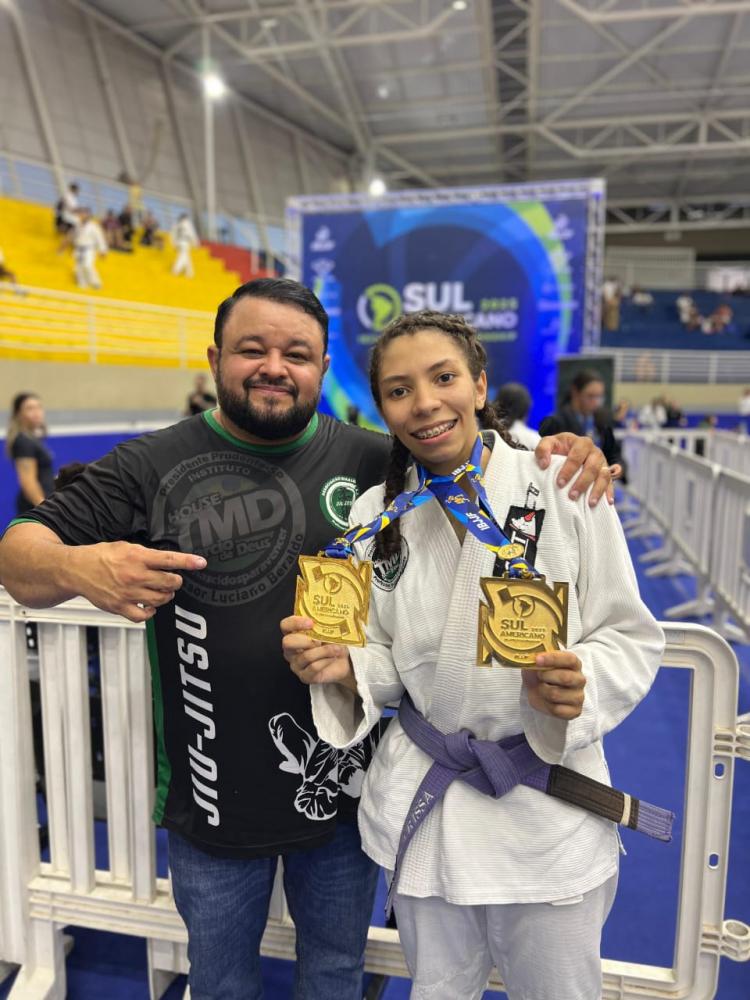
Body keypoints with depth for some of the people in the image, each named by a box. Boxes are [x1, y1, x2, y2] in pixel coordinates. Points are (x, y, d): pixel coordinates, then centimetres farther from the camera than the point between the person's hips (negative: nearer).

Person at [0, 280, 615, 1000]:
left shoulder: (371, 459, -5)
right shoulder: (151, 467, -8)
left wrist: (560, 457, -18)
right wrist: (76, 568, -32)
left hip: (344, 788, 1)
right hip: (212, 800, 0)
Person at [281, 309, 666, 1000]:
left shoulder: (565, 489, -12)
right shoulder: (375, 514, -3)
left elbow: (630, 638, -6)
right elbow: (387, 663, 4)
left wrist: (576, 684, -26)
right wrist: (342, 665, -17)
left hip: (548, 806, -2)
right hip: (421, 805, 3)